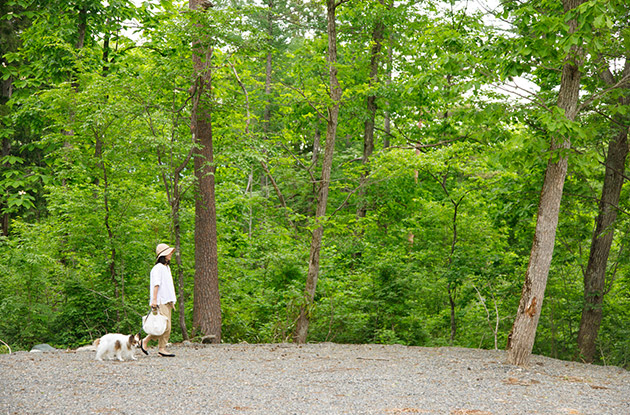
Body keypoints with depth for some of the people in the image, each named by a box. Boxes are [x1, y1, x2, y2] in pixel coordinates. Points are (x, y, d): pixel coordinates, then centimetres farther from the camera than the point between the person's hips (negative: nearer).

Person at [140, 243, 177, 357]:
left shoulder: (167, 267, 20)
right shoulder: (158, 268, -8)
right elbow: (156, 284, -15)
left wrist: (172, 301, 23)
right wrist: (154, 300, -22)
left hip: (167, 301, 9)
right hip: (161, 302, -9)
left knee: (167, 327, 5)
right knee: (165, 326, -13)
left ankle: (162, 349, 6)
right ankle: (145, 341, -3)